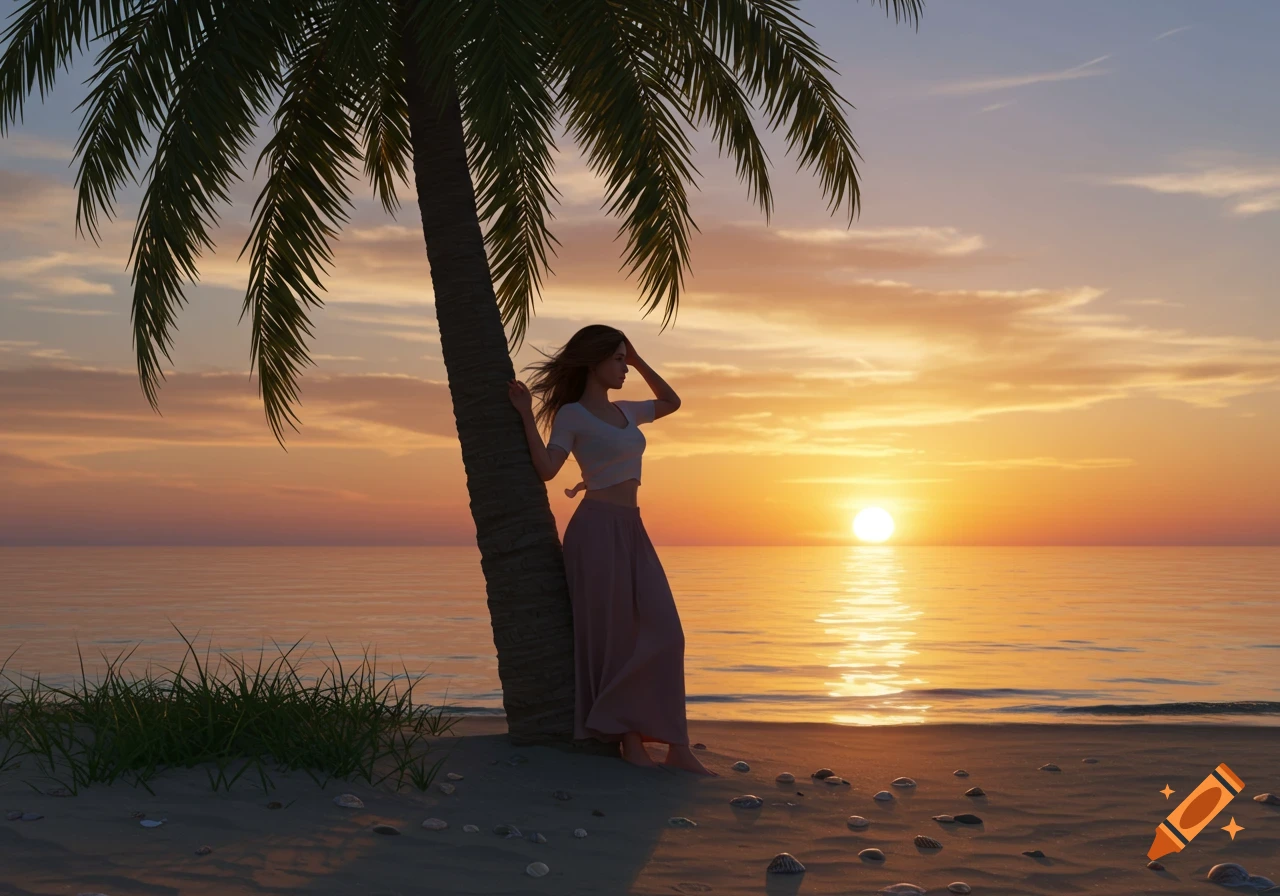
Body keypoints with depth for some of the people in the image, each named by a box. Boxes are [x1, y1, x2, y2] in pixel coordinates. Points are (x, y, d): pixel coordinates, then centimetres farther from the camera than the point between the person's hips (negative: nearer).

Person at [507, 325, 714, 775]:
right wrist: (528, 415, -13)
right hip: (597, 528, -7)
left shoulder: (624, 412, 17)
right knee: (613, 638, -3)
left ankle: (677, 748, -1)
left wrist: (639, 362, 22)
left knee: (663, 635, -1)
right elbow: (546, 469, -12)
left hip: (632, 532, 8)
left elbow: (671, 403, 31)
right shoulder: (571, 414, -3)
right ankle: (630, 742, 7)